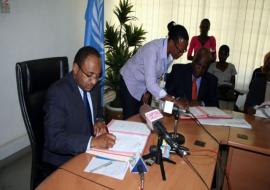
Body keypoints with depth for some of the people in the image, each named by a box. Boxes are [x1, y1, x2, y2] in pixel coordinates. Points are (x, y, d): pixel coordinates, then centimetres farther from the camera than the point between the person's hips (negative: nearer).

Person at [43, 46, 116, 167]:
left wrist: (99, 122, -7)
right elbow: (54, 139, -27)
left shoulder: (94, 87, 0)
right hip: (64, 159, -6)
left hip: (89, 152, 7)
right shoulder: (57, 92, -21)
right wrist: (93, 142, -36)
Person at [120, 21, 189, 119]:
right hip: (130, 82, -6)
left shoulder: (171, 52, -14)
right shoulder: (152, 49, -34)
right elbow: (150, 83, -39)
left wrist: (148, 92, -2)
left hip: (145, 85, 6)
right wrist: (174, 101, -43)